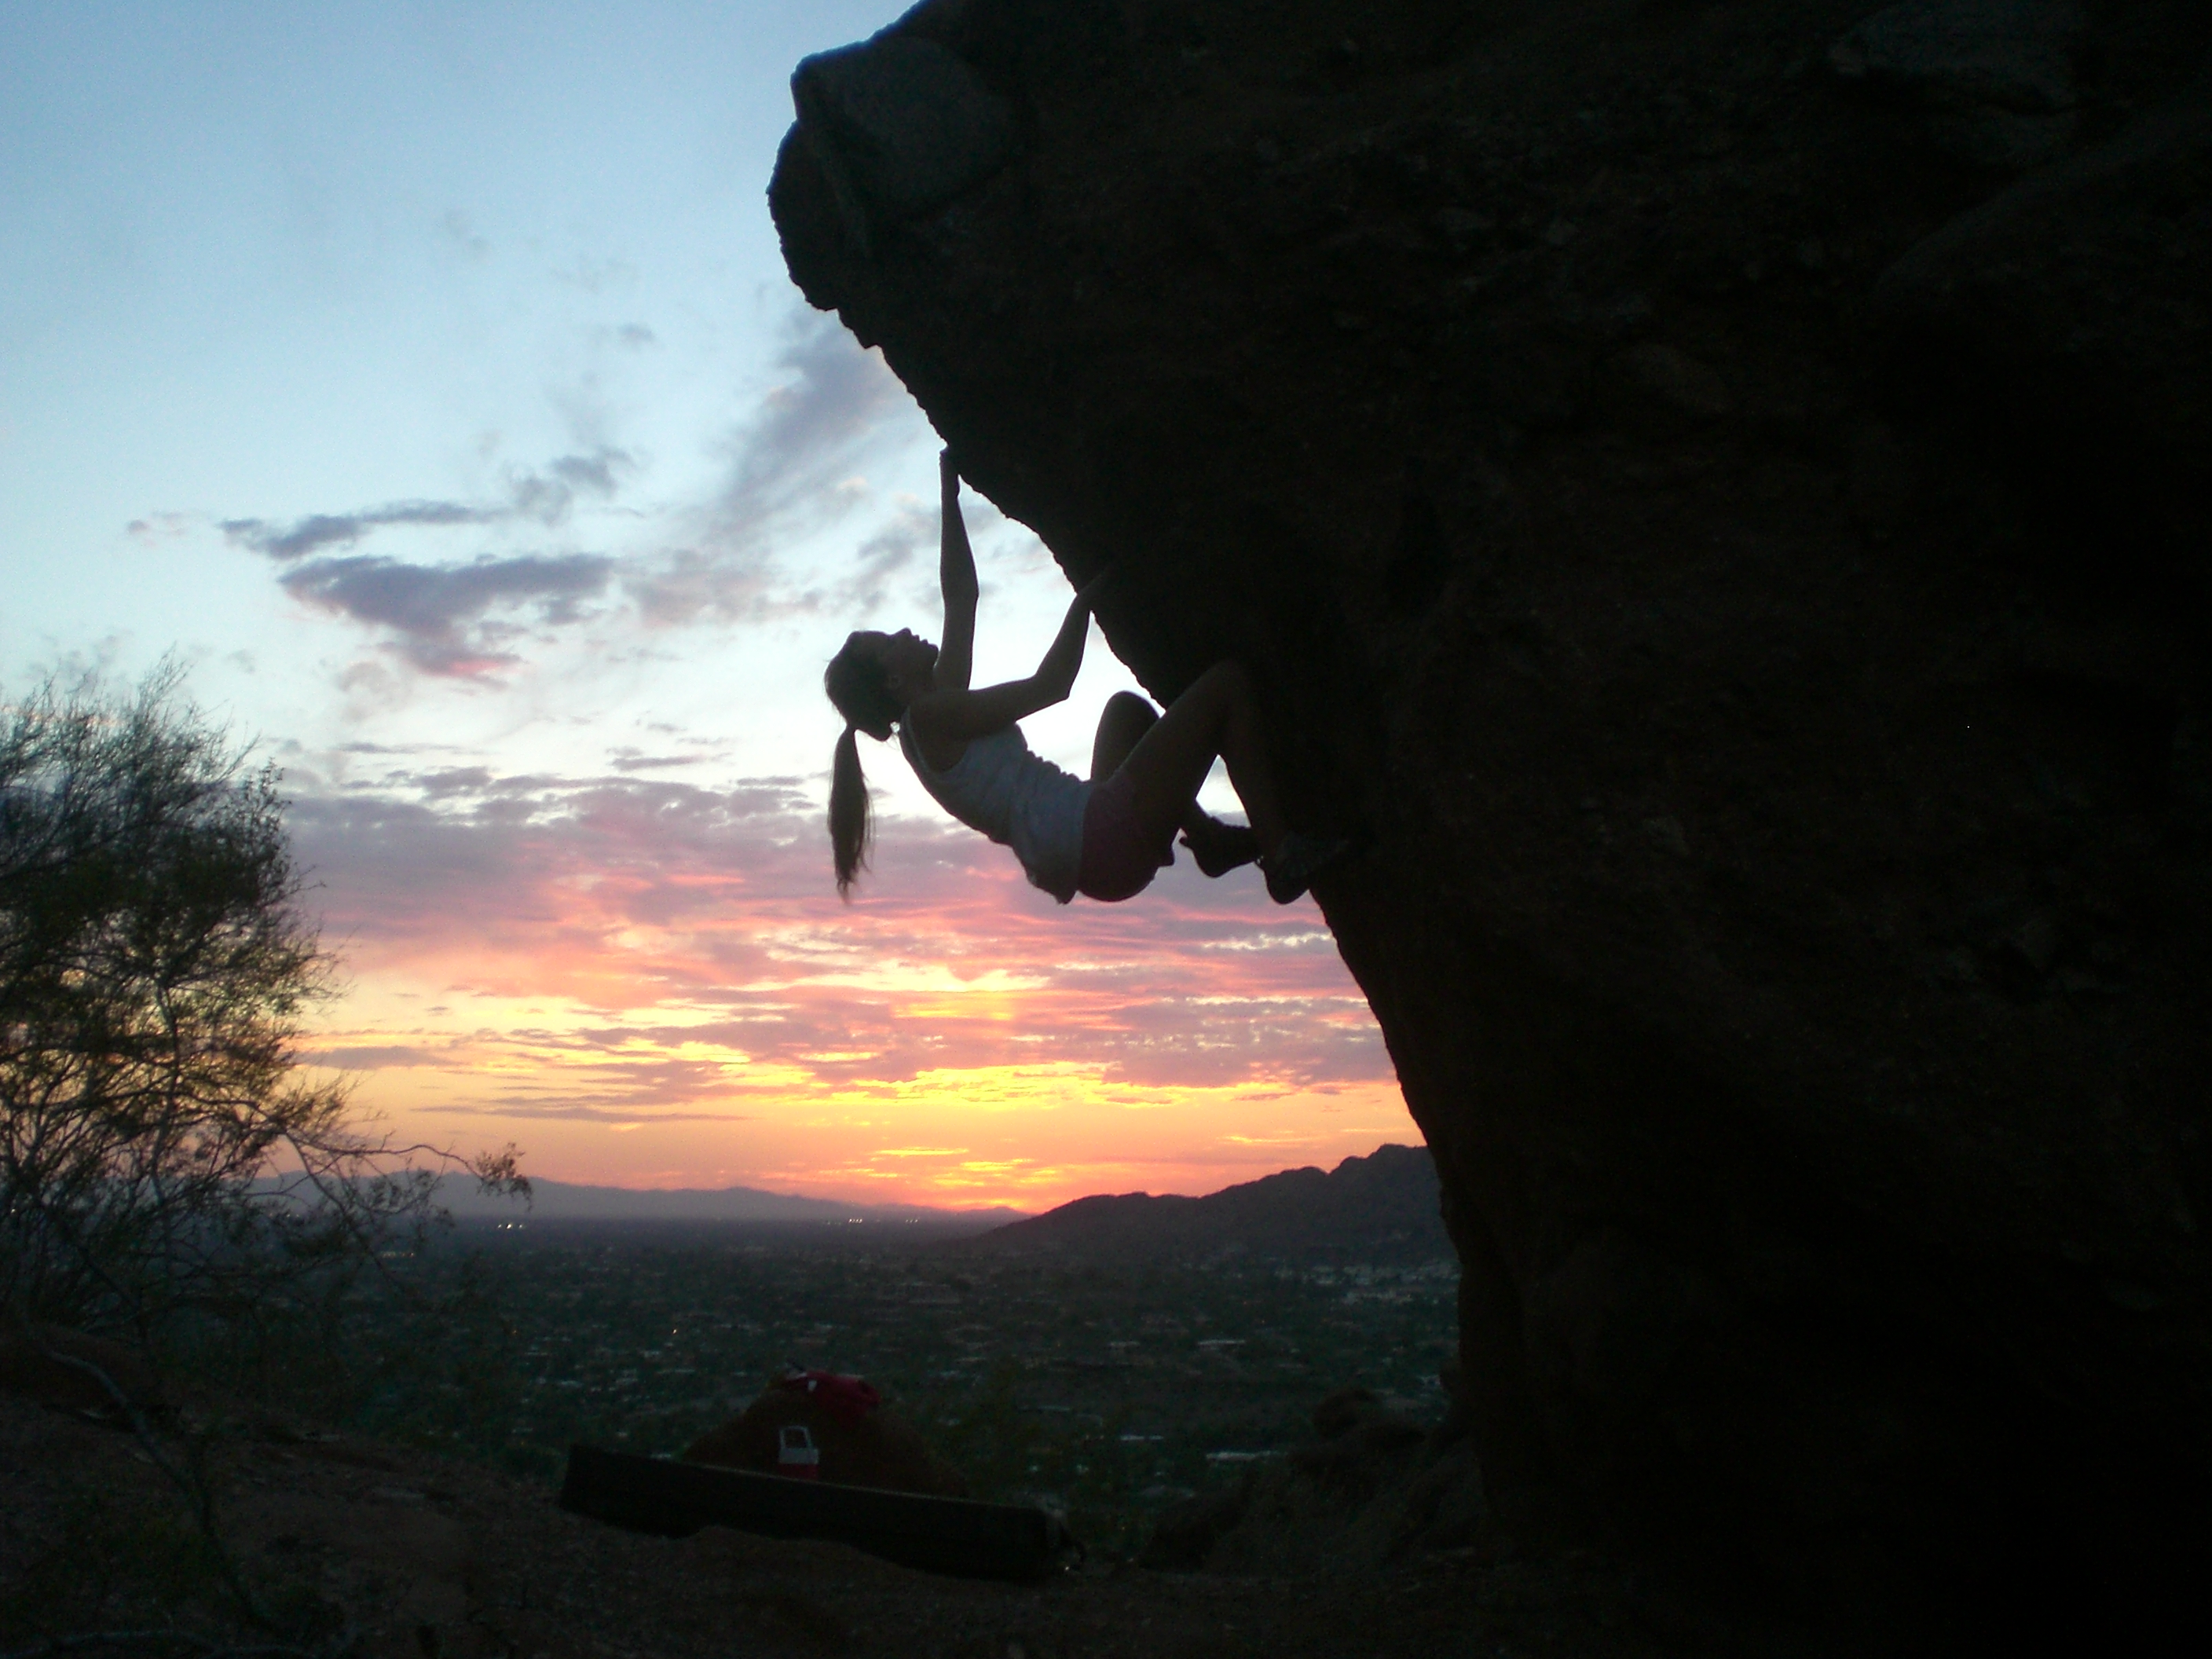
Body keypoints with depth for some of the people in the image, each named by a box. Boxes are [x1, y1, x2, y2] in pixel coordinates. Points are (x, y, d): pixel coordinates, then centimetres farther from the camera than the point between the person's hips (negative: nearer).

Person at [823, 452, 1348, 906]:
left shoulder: (940, 713, 18)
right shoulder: (930, 715, -9)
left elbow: (961, 594, 24)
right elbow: (1050, 685, -9)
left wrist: (951, 495, 30)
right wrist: (1089, 593, 1)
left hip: (1097, 852, 10)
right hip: (1105, 839, -10)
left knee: (1127, 707, 35)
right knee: (1227, 682, -7)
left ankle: (1208, 837, 22)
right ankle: (1284, 855, -8)